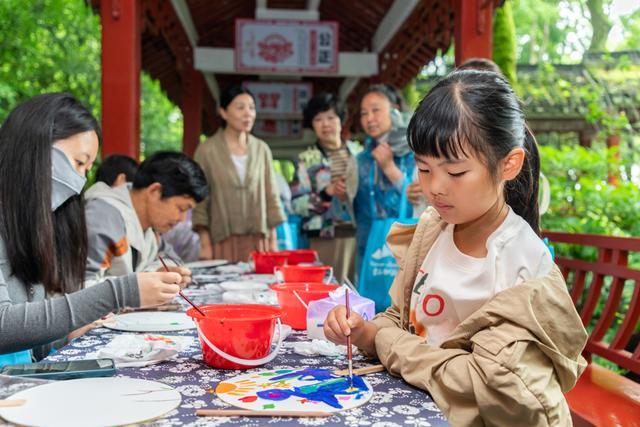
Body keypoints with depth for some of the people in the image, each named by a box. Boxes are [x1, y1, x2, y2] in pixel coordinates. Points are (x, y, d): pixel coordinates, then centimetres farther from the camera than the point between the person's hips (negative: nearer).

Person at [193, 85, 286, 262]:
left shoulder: (262, 149, 9)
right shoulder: (206, 151, 0)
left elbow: (271, 196, 11)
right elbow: (199, 202, -1)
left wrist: (273, 239, 6)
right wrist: (205, 244, -7)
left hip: (258, 241, 3)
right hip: (222, 241, -2)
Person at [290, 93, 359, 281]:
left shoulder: (358, 152, 10)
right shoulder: (306, 159, 0)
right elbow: (296, 204, -5)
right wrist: (327, 193, -18)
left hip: (362, 234, 3)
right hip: (327, 238, -3)